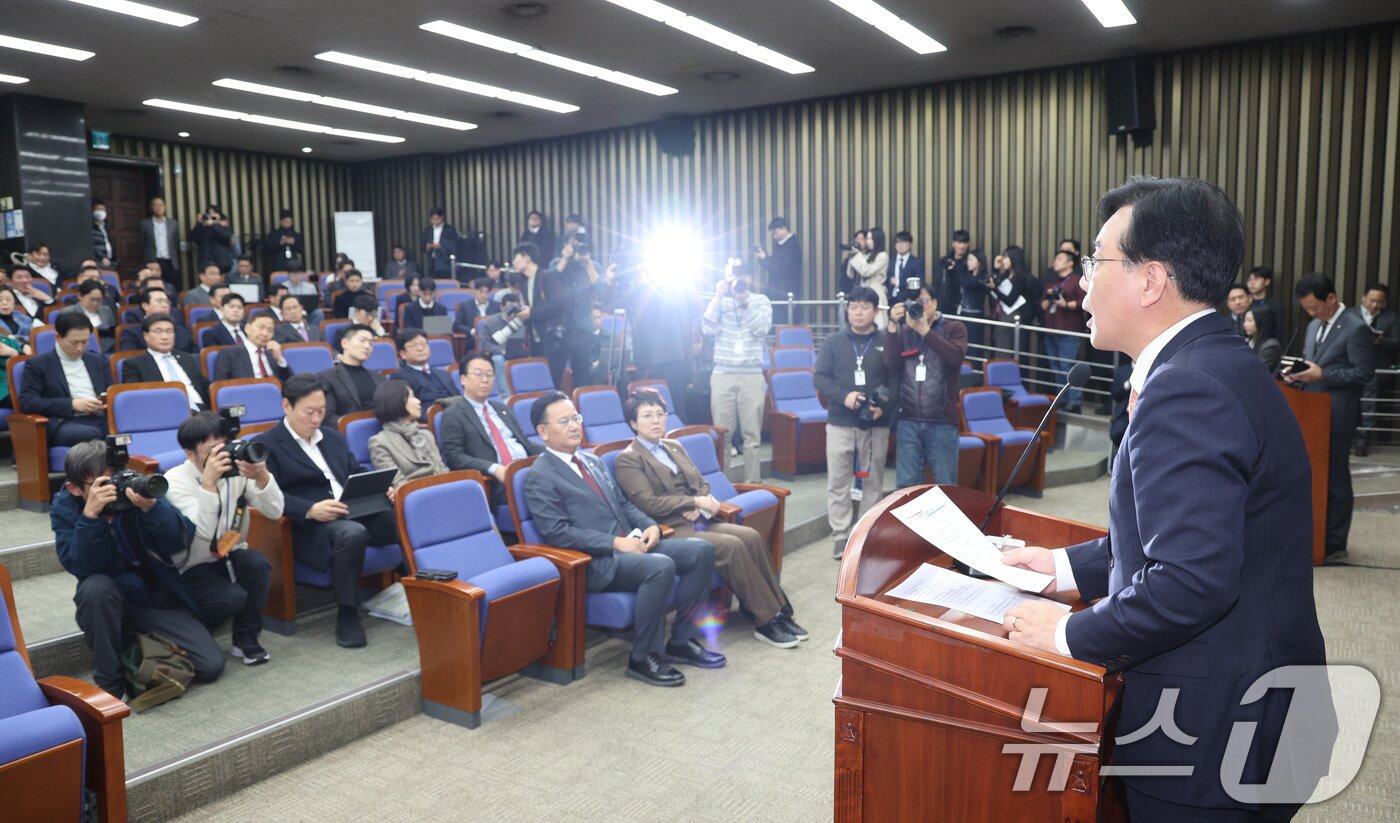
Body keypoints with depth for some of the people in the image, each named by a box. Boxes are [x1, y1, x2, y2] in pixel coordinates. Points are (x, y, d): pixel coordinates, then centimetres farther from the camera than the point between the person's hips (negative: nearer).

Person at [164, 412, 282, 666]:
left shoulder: (237, 470, -7)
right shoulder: (175, 481, -16)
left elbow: (275, 512, -16)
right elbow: (204, 532, -31)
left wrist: (262, 477, -33)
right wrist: (209, 482, -39)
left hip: (230, 557, 4)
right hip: (193, 568, -3)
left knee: (257, 563, -31)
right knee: (232, 598, -32)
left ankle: (246, 638, -8)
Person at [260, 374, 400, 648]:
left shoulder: (332, 436, 22)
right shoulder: (267, 445, 2)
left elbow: (357, 475, 22)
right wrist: (311, 510, -25)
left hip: (356, 512, 6)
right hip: (310, 527, -5)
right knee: (353, 534, -38)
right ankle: (347, 614, -23)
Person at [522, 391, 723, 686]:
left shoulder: (593, 461, 20)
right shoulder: (540, 477, -6)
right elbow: (557, 532, -16)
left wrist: (649, 525, 0)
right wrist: (616, 542, -20)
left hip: (632, 543, 8)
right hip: (596, 560, -8)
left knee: (701, 550, -8)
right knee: (661, 566, -33)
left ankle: (681, 641, 2)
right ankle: (644, 658, -15)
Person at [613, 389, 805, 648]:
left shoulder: (674, 447, 20)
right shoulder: (628, 459, -2)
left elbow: (702, 484, 18)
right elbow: (649, 503, -12)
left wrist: (700, 506, -5)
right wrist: (695, 501, -12)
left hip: (699, 521, 7)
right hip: (672, 530, -7)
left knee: (752, 537, -18)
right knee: (732, 546, -27)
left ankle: (779, 610, -13)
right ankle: (766, 621, -19)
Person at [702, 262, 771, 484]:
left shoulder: (761, 301, 7)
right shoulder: (719, 301, 9)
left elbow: (761, 329, -8)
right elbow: (708, 329, -5)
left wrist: (746, 302, -10)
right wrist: (718, 297, -6)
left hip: (752, 376, 0)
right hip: (722, 375, 1)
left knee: (752, 434, 1)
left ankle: (752, 483, 9)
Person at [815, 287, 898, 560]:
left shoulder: (887, 343, 3)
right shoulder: (833, 342, 5)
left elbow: (895, 381, 0)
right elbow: (819, 378, 0)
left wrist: (884, 407, -18)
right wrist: (843, 396, -17)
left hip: (876, 425, 0)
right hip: (840, 423, 0)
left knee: (873, 482, 7)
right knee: (838, 482, 1)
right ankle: (841, 538, 9)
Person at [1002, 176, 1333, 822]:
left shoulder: (1186, 391, -25)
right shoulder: (1219, 365, 7)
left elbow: (1191, 580, -31)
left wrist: (1068, 634, -19)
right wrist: (1068, 566, 9)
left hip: (1209, 736, -9)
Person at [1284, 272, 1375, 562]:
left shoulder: (1356, 329, -10)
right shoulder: (1314, 326, 15)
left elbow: (1364, 372, -14)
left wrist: (1322, 375, -20)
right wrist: (1298, 375, 2)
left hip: (1336, 417, -8)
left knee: (1334, 479, 0)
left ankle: (1334, 544, 8)